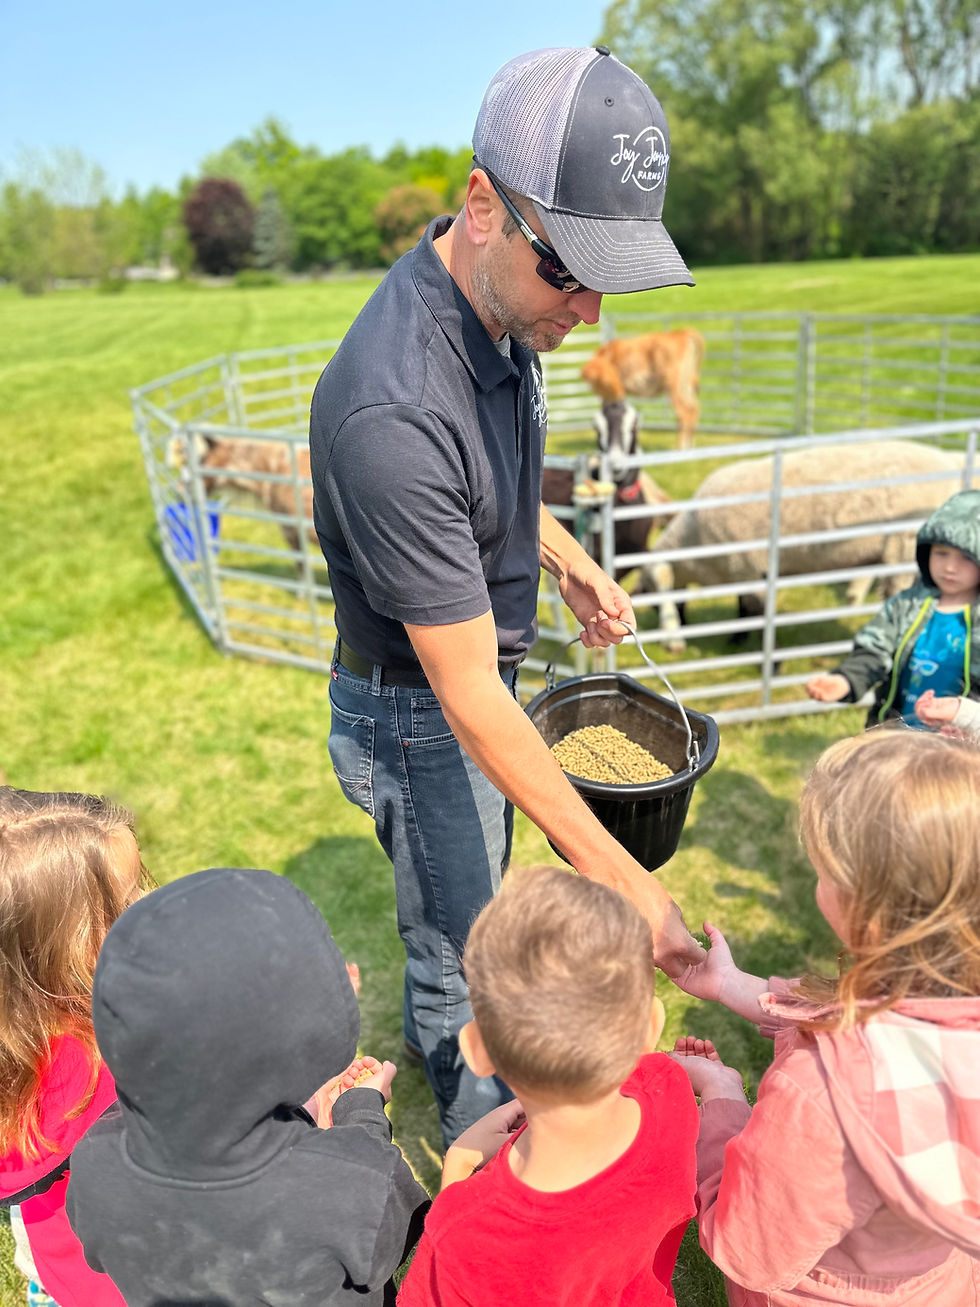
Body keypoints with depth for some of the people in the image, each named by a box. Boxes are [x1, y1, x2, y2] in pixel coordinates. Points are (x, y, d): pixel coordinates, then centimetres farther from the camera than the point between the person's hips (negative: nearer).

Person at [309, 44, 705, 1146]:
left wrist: (566, 558, 7)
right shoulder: (391, 412, -37)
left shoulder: (502, 307, -7)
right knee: (462, 948, 14)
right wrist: (619, 877, -29)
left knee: (464, 899, 30)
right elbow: (470, 698, -33)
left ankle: (431, 1030, 60)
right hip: (416, 716, -8)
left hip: (471, 674, 9)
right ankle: (478, 1133, 44)